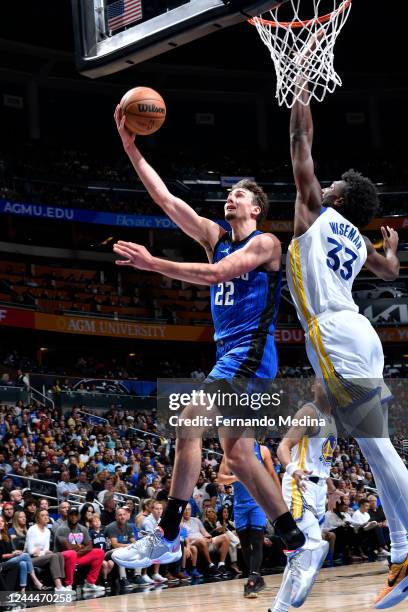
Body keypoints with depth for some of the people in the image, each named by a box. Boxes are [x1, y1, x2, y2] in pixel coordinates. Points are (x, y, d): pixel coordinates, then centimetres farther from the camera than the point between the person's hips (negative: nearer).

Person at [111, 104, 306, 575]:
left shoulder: (265, 243, -3)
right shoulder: (216, 237, 17)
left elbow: (217, 274, -20)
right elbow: (165, 198, 10)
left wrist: (151, 263, -24)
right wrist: (130, 146, 3)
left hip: (250, 351, -9)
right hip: (231, 354, 9)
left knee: (189, 423, -21)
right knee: (237, 453, 5)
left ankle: (166, 538, -22)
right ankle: (297, 543, 11)